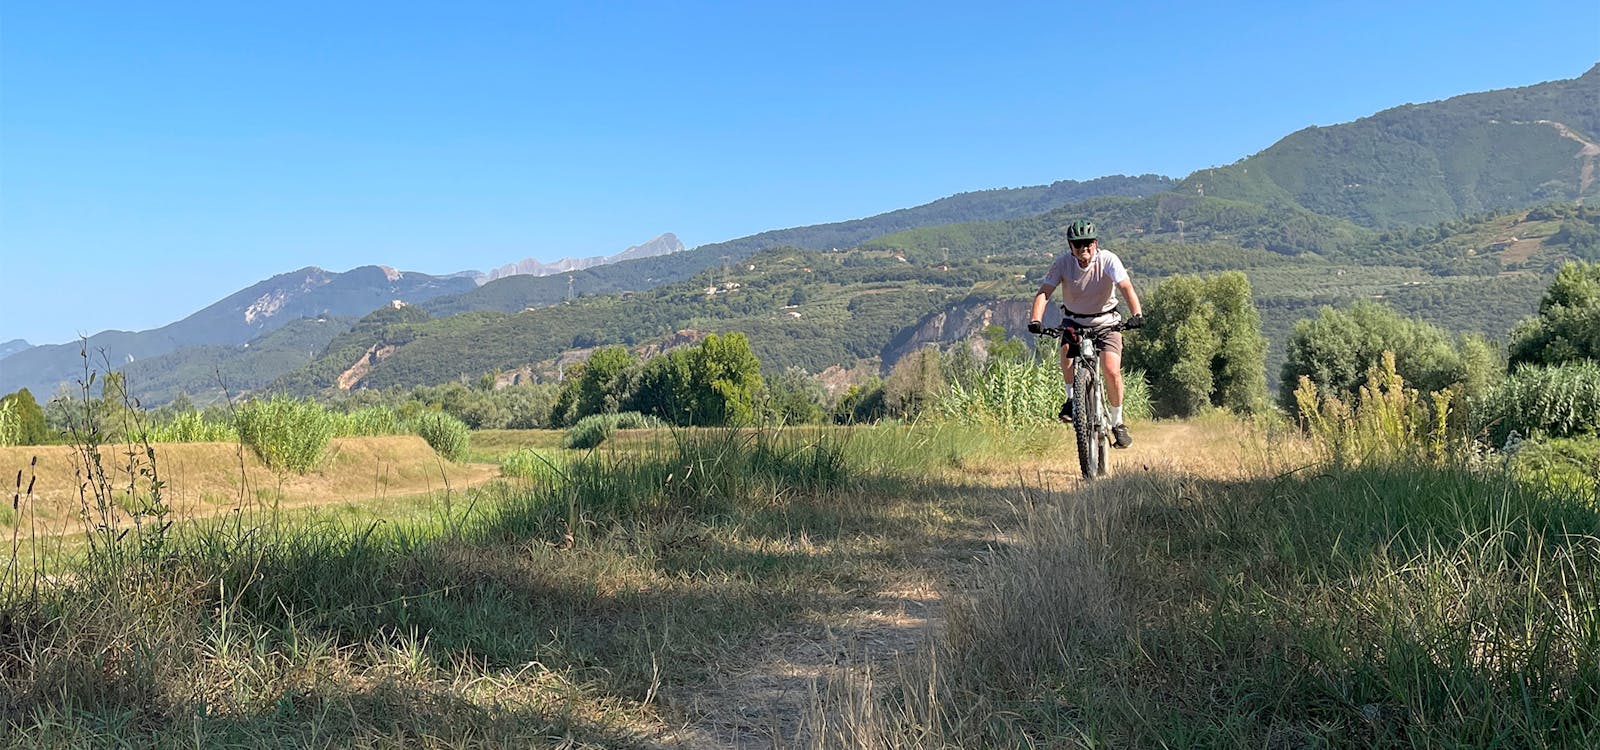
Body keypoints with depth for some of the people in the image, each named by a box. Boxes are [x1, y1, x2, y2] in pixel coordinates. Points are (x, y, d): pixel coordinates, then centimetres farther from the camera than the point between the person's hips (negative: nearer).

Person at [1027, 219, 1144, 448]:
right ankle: (1072, 398, -3)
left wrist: (1136, 314, -49)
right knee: (1066, 352, -30)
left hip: (1106, 321, -1)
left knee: (1112, 371, -16)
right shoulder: (1063, 263, -16)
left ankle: (1117, 423, 5)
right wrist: (1035, 320, -42)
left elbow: (1126, 287, -32)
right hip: (1074, 321, 1)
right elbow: (1044, 292, -24)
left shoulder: (1108, 260, -20)